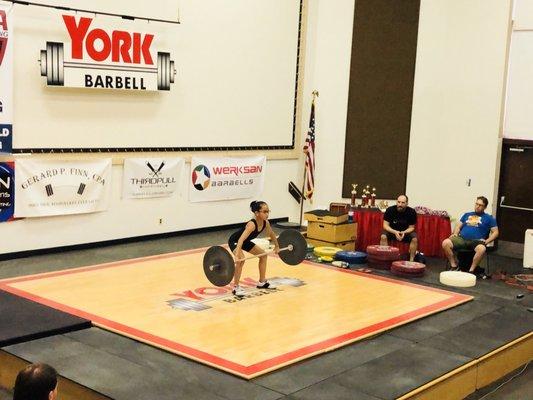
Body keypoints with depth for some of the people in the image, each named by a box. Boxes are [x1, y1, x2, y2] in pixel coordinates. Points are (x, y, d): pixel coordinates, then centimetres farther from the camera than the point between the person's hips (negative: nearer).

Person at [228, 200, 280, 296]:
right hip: (234, 241, -9)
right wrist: (237, 255, -58)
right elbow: (241, 239, -49)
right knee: (241, 259, -31)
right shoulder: (252, 225, -38)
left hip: (246, 241, 9)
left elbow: (271, 234, 7)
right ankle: (236, 287, -19)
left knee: (263, 254, 11)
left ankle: (262, 282, 25)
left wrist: (276, 246, 16)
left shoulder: (265, 223, -15)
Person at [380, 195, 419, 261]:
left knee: (414, 239, -28)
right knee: (383, 236, -30)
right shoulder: (390, 210, -17)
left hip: (406, 231, 0)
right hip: (392, 231, 0)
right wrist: (395, 232, -32)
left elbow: (411, 227, -8)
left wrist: (404, 232, -30)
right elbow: (385, 225, -15)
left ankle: (411, 260, -19)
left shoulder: (412, 212, -16)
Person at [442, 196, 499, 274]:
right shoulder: (467, 215, 25)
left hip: (476, 241, -3)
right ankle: (454, 266, -14)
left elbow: (495, 232, 9)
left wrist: (486, 241, -7)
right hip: (461, 239, 3)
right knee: (445, 243, -26)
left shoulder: (489, 218, 15)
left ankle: (471, 270, -24)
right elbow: (458, 226, 23)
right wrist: (455, 234, 1)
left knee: (482, 249, -40)